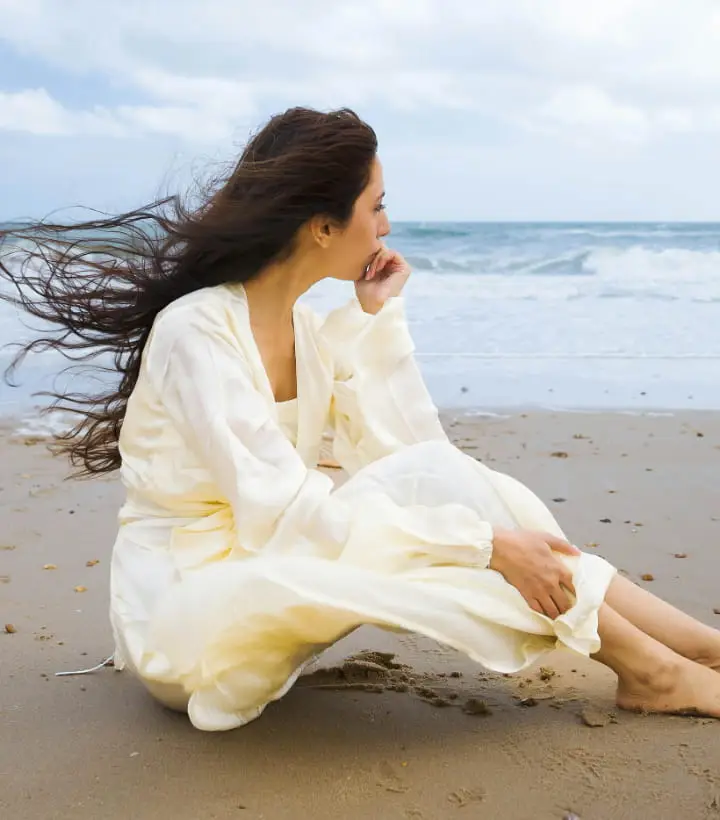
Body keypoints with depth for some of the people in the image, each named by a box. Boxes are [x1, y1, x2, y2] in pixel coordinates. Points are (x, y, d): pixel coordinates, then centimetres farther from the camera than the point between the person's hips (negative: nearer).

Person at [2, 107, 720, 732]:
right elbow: (284, 515, -27)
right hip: (178, 621, -6)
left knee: (429, 477, -17)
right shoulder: (196, 329, -20)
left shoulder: (311, 329, 4)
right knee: (428, 488, -26)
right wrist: (486, 543, -27)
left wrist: (381, 318, -5)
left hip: (268, 582, 7)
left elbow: (404, 453, -2)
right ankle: (645, 666, -13)